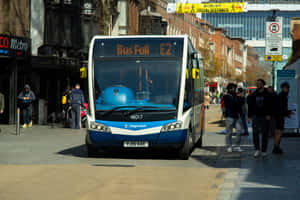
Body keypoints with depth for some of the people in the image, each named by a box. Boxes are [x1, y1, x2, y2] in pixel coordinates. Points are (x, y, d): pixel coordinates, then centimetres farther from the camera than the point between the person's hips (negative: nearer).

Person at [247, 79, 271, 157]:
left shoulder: (267, 94, -1)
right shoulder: (253, 95, 7)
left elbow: (270, 106, -3)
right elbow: (250, 106, 10)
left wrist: (268, 115, -14)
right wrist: (249, 116, 5)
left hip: (264, 116, -2)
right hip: (255, 116, 2)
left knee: (264, 134, 4)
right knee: (255, 133, -5)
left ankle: (264, 151, 11)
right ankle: (257, 150, -1)